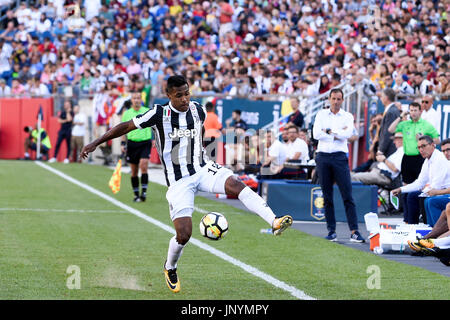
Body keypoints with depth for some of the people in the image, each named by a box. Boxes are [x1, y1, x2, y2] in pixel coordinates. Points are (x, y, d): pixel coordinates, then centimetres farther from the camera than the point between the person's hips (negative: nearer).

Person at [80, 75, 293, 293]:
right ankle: (170, 269, 21)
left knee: (236, 185, -27)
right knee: (183, 235, -10)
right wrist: (95, 144, -2)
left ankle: (275, 222, -37)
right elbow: (126, 127, -3)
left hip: (203, 169, 3)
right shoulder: (159, 114, -12)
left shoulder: (199, 111, 1)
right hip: (179, 182, -3)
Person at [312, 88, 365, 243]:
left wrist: (329, 131, -6)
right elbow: (316, 134, -3)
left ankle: (354, 231, -11)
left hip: (340, 156, -2)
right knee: (327, 196, 3)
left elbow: (347, 134, -9)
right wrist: (337, 135, -5)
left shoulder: (347, 116, 9)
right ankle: (331, 231, 7)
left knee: (347, 195, -8)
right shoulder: (321, 114, 12)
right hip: (323, 156, 2)